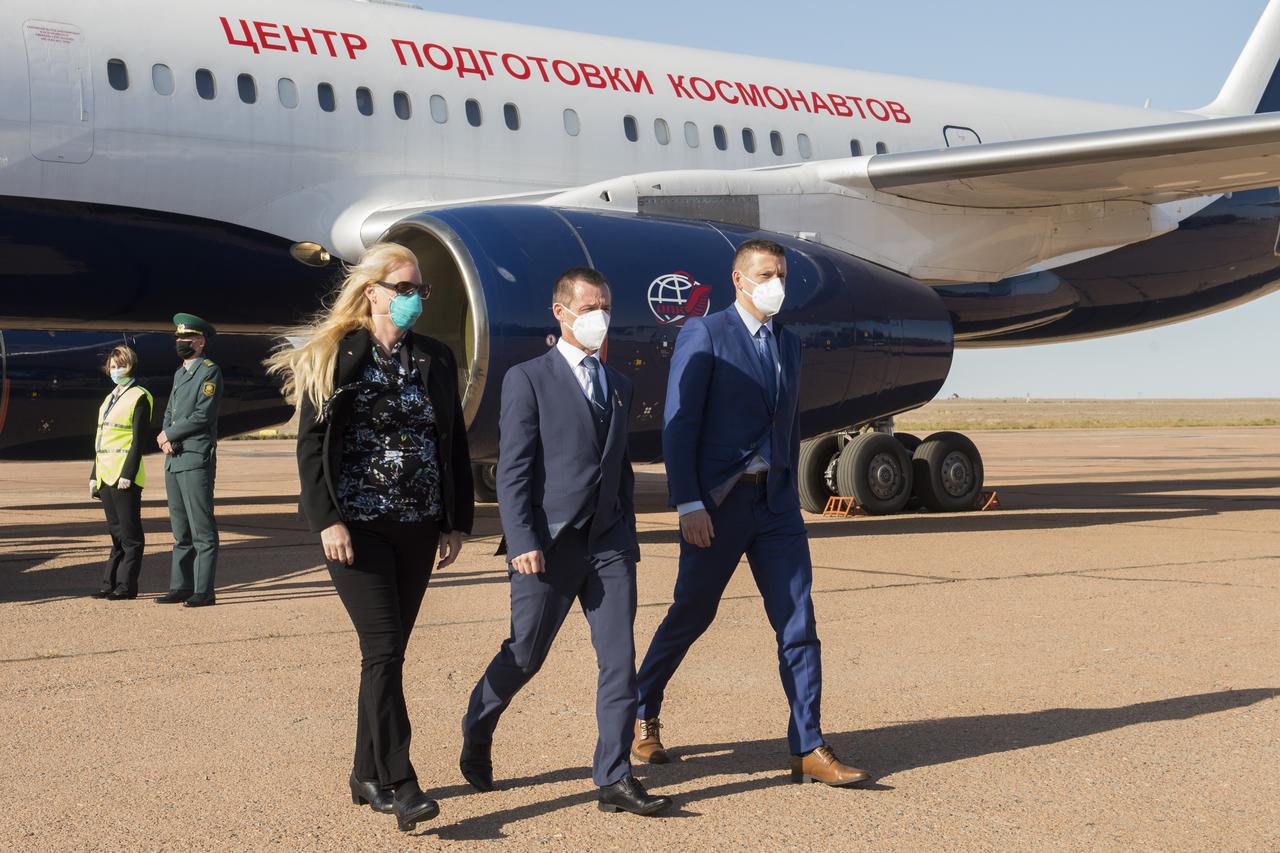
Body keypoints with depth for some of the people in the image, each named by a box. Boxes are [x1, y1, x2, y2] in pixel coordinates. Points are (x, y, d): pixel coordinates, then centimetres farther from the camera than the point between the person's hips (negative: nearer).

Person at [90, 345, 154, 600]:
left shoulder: (139, 397, -5)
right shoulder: (109, 399, 19)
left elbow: (138, 440, -11)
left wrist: (128, 474, -18)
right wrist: (94, 475, 16)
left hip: (125, 476, -8)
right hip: (106, 474, 8)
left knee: (129, 534, -3)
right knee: (116, 532, 10)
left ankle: (126, 586, -1)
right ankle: (111, 583, 13)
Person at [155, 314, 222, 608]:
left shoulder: (210, 372, -6)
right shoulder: (179, 374, 20)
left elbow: (203, 415, -15)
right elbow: (169, 413, 19)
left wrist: (169, 434, -7)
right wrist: (166, 439, -1)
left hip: (196, 459, -9)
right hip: (173, 461, 9)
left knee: (202, 530, -7)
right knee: (181, 531, 11)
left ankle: (203, 591, -6)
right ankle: (181, 586, 16)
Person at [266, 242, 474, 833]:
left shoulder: (435, 360, 10)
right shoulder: (334, 357, -3)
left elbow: (455, 444, 12)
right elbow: (311, 444, -6)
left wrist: (457, 520, 7)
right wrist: (328, 520, -14)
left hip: (418, 526, 4)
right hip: (356, 525, -4)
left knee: (387, 651, 9)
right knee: (383, 648, -11)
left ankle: (367, 776, 20)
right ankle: (401, 785, -8)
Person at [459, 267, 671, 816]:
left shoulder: (619, 386, 16)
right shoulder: (528, 379, -3)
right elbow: (512, 471, -8)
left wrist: (628, 538, 15)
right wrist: (522, 543, -15)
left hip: (609, 544, 5)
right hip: (549, 544, -5)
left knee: (619, 658, -2)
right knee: (524, 655, 5)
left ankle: (614, 778, 3)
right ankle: (476, 736, 32)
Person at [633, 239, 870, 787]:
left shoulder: (789, 344, 14)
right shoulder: (704, 335, -6)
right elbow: (679, 424, -12)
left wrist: (789, 497, 17)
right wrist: (689, 504, -17)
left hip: (775, 504, 5)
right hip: (717, 504, -5)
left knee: (798, 626, -2)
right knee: (691, 616, 9)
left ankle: (808, 750, 3)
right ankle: (643, 717, 31)